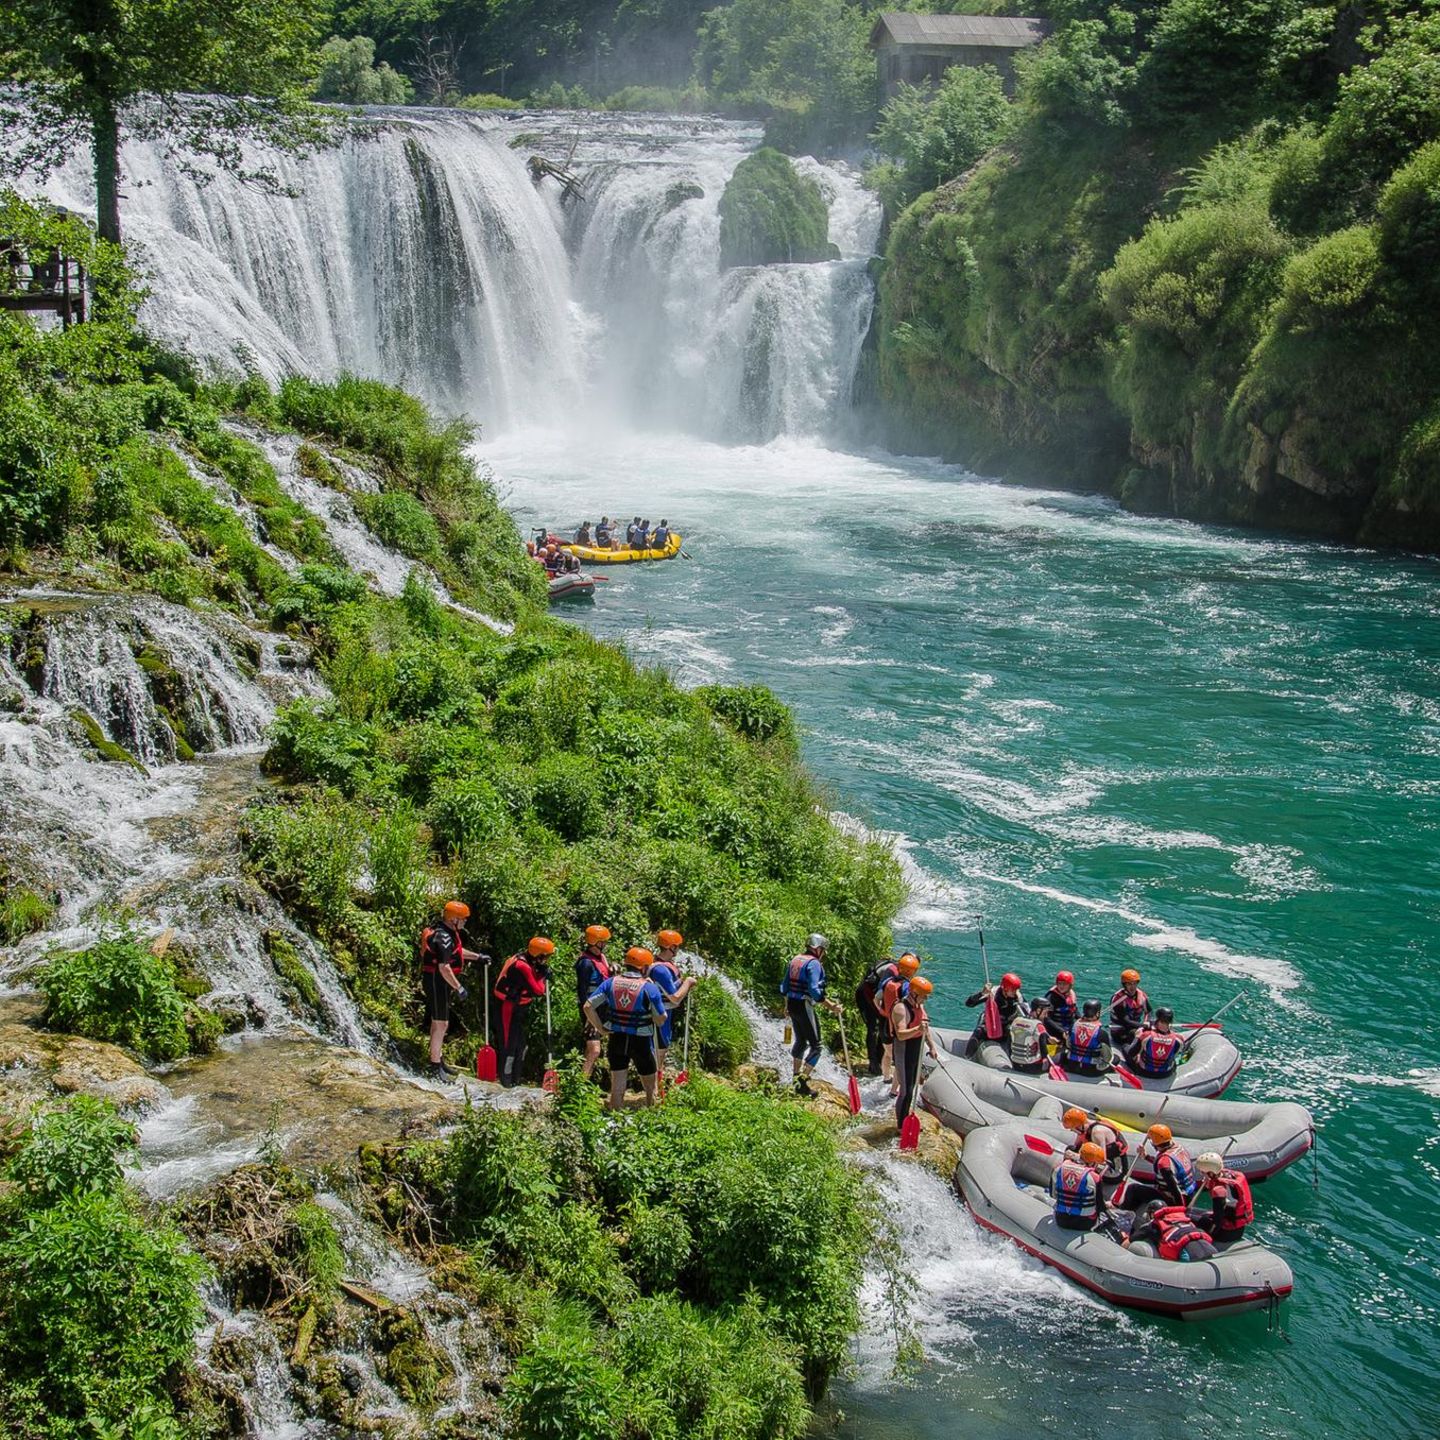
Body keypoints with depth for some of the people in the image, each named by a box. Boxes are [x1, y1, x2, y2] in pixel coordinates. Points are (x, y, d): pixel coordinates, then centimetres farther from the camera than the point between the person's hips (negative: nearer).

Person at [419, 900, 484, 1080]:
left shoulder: (449, 933, 12)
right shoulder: (444, 937, -22)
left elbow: (456, 951, 32)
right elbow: (444, 967, -28)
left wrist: (478, 957, 33)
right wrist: (458, 987, -24)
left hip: (438, 983, 11)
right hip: (437, 983, -11)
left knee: (438, 1023, 21)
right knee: (441, 1024, -8)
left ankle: (438, 1060, 34)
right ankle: (435, 1069, -5)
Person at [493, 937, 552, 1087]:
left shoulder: (525, 960, 3)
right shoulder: (522, 966, -27)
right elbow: (537, 991, -24)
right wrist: (543, 977, -8)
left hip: (517, 1008, 10)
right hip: (509, 1008, -10)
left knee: (520, 1043, 18)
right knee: (509, 1044, -3)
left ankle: (515, 1078, 29)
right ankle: (506, 1080, 6)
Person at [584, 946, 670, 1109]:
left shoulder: (611, 983, -1)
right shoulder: (649, 987, -10)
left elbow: (588, 1007, -5)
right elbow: (660, 1019, -7)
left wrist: (601, 1028, 2)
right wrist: (654, 994, 3)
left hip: (617, 1040, 3)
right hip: (641, 1041, -3)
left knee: (617, 1088, 10)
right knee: (650, 1088, 15)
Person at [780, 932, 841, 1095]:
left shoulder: (795, 960, 11)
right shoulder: (814, 963, -15)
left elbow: (784, 986, 18)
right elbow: (814, 990, -25)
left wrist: (787, 1005, 30)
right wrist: (830, 1006, -23)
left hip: (792, 1004, 9)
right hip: (804, 1006, -9)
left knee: (800, 1041, 25)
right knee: (815, 1045, -4)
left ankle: (796, 1075, 35)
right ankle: (803, 1081, -14)